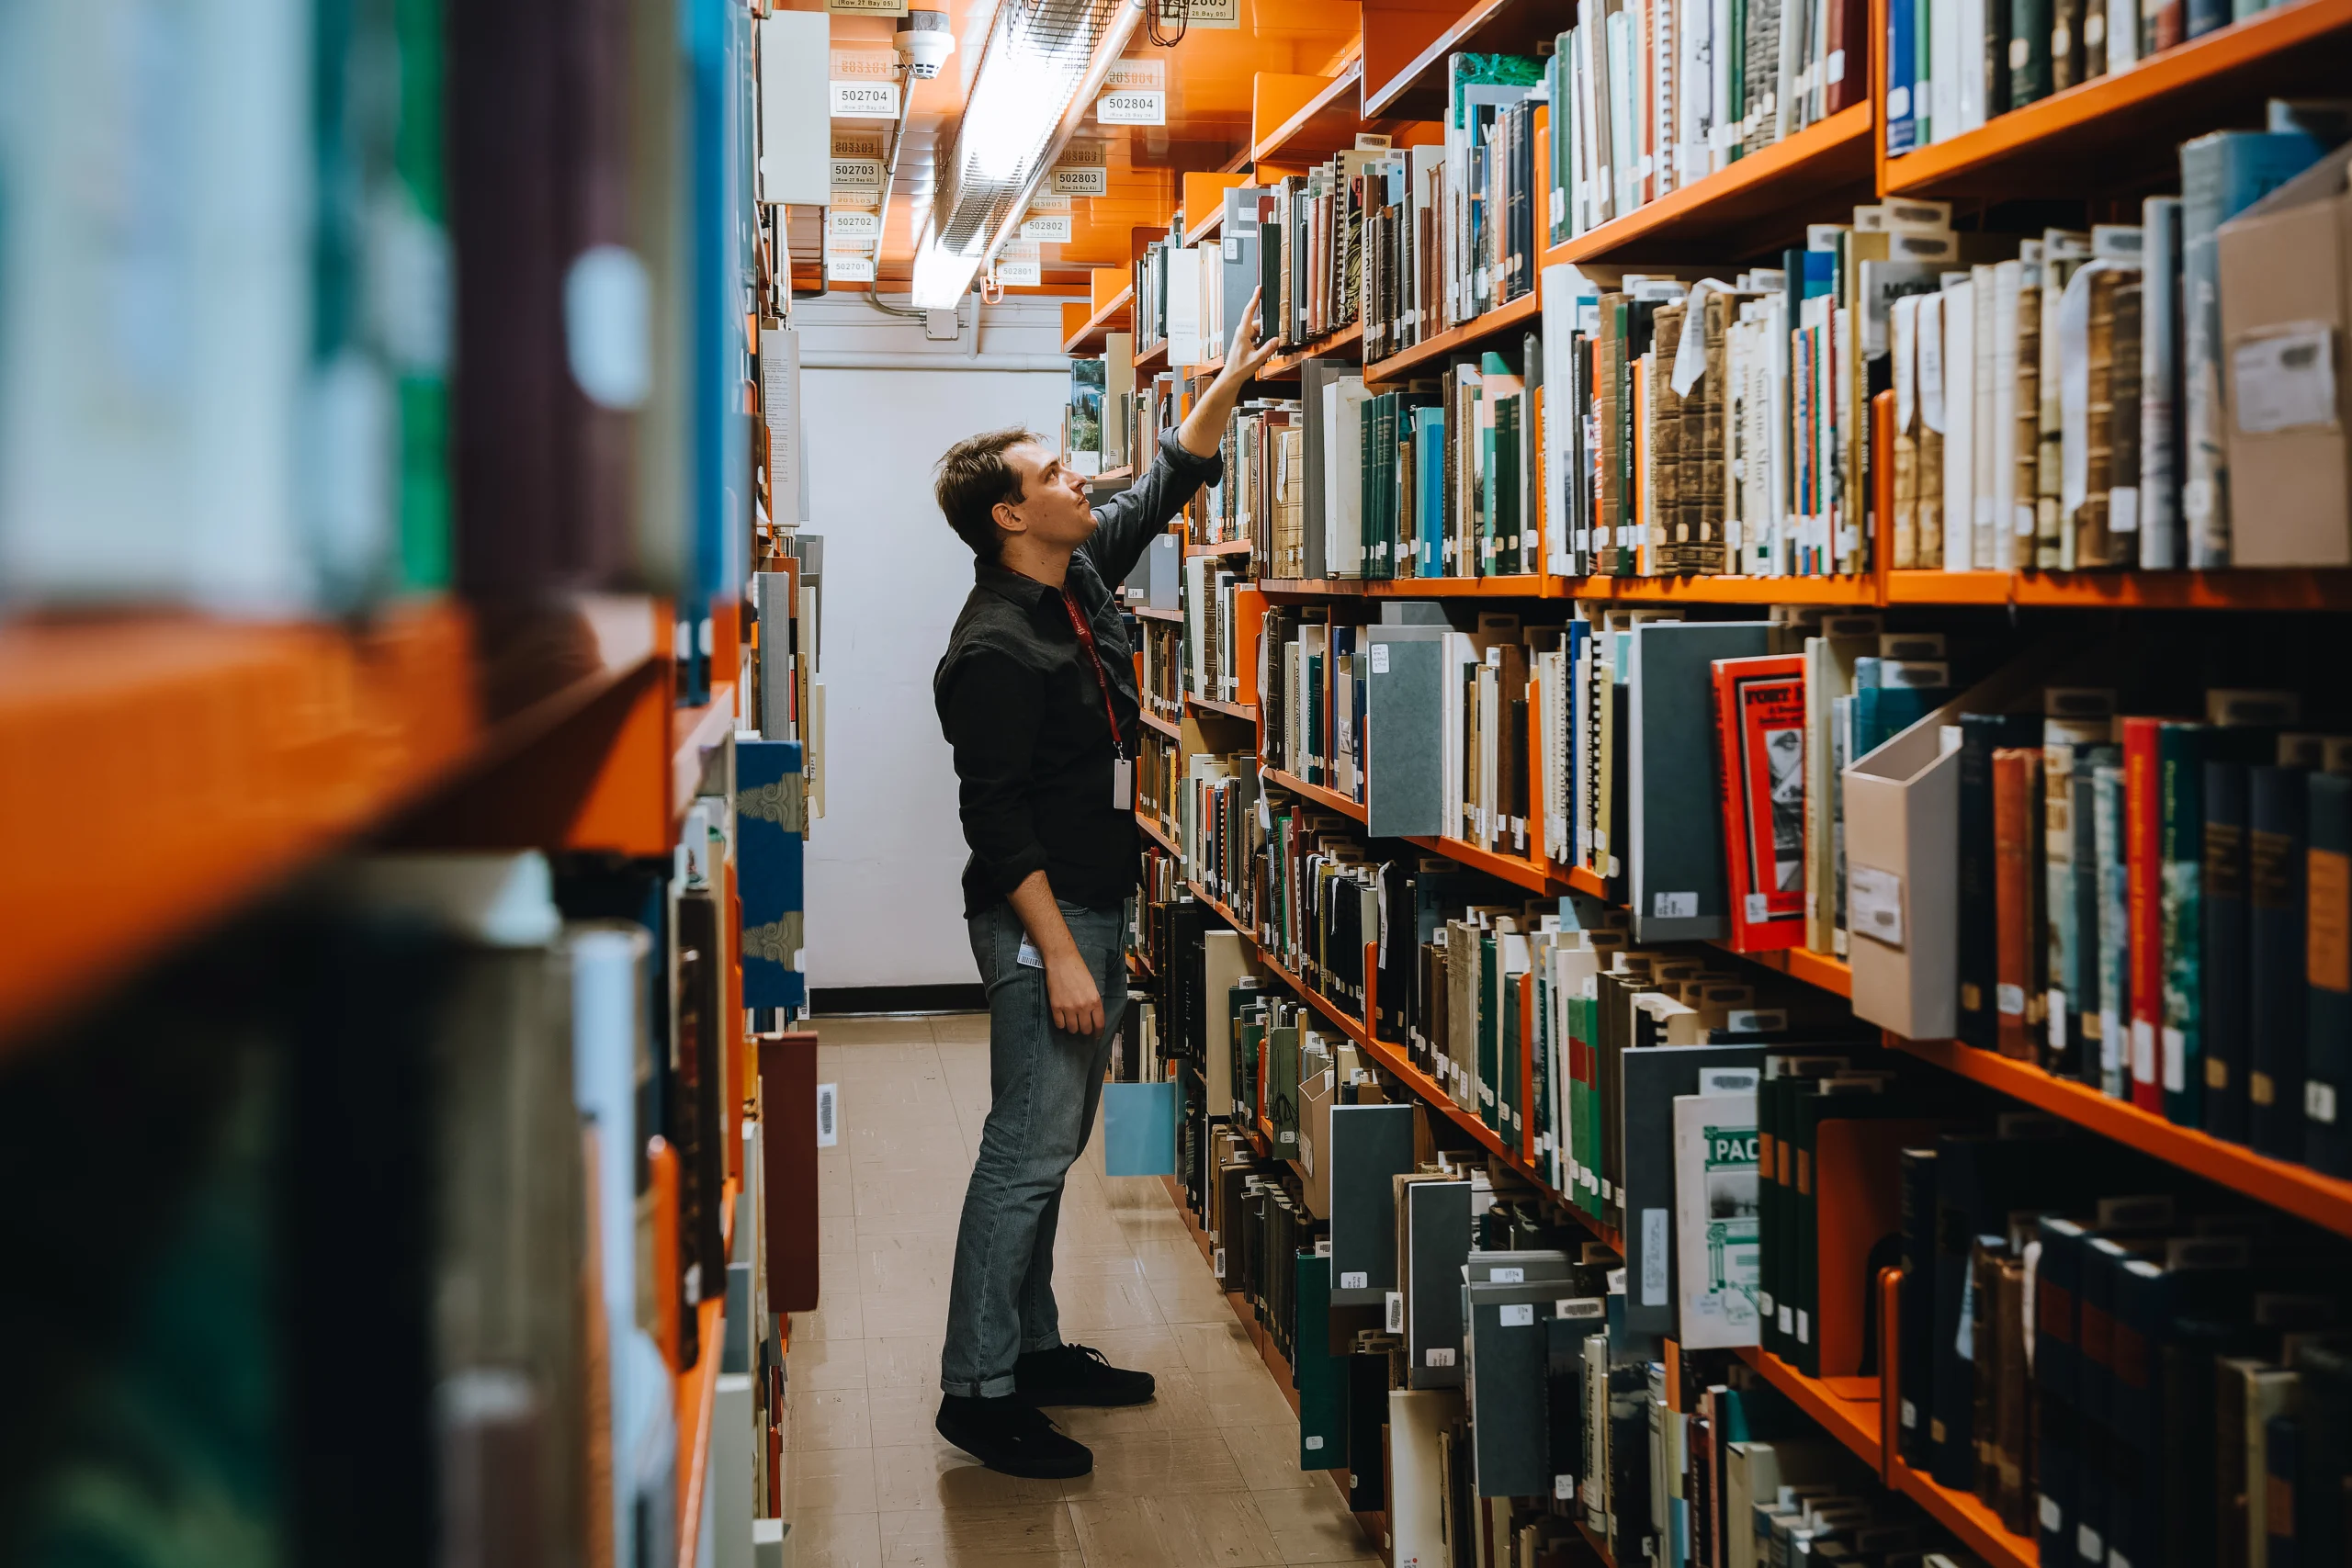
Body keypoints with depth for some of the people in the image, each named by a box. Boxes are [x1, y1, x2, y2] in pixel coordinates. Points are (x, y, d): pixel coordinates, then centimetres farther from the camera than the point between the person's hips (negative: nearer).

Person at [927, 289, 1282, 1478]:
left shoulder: (1079, 578, 8)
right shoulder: (994, 649, -19)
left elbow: (1166, 485, 22)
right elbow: (996, 818, -21)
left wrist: (1233, 379, 15)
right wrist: (1060, 954, -23)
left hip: (1096, 909, 10)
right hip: (1041, 920, -9)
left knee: (1051, 1148, 16)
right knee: (1026, 1154, -6)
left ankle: (1033, 1348, 26)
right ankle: (977, 1391, 1)